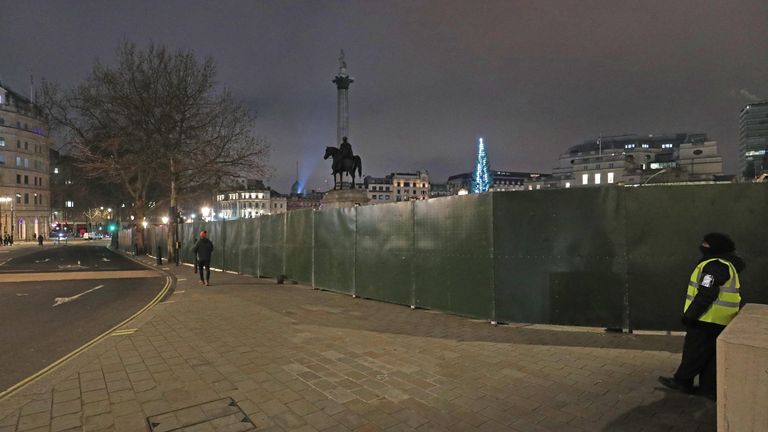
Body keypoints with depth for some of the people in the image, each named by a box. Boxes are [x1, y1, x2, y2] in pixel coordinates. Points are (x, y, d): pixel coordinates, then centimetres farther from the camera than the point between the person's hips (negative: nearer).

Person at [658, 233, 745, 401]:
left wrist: (690, 315, -17)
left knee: (694, 352, 3)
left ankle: (682, 381, 15)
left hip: (707, 319, -10)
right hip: (719, 321, 10)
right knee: (711, 355, 15)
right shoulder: (727, 265, 14)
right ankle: (709, 388, 22)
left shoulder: (715, 266, -20)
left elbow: (705, 295, -24)